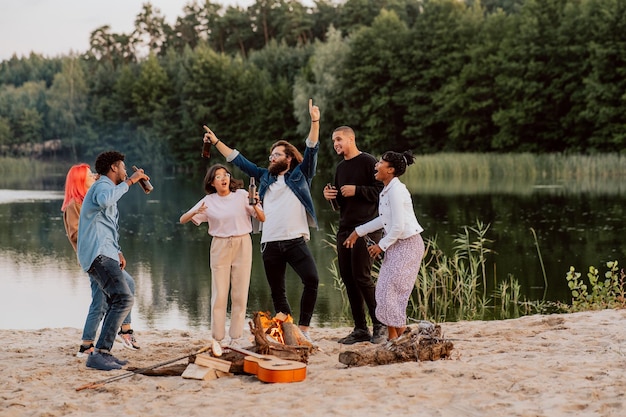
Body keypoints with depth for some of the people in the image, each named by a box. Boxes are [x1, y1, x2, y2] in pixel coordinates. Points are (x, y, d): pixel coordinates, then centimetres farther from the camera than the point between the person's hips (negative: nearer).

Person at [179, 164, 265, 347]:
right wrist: (195, 212, -22)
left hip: (242, 244, 0)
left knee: (240, 294, 3)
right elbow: (183, 220, -1)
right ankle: (219, 338, 5)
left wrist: (255, 204, -20)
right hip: (220, 246, 0)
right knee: (219, 294, -1)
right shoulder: (208, 201, 2)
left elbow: (262, 219, -1)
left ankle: (236, 338, 11)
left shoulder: (242, 195, 0)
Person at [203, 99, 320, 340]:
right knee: (277, 293, 5)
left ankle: (303, 328, -14)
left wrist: (315, 122, -13)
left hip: (296, 241, -4)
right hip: (270, 244, 4)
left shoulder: (300, 175, 9)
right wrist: (216, 142, 24)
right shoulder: (265, 177, 20)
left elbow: (312, 150, -1)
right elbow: (238, 160, 24)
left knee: (311, 279, -21)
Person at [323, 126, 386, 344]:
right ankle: (360, 329, 11)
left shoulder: (368, 162, -5)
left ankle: (380, 326, -2)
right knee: (348, 278, 5)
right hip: (344, 228, 8)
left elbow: (381, 191, -12)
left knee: (361, 276, -12)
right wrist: (330, 196, 6)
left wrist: (356, 190, -17)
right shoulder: (340, 167, 18)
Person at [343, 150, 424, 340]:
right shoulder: (386, 190, 10)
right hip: (396, 245, 10)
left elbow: (399, 227, -22)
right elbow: (383, 220, 21)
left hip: (407, 244, -10)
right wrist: (357, 232, 22)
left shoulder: (396, 190, -19)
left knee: (391, 291, -7)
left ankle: (400, 336, 2)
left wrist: (381, 245, -11)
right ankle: (394, 336, 16)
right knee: (386, 291, 10)